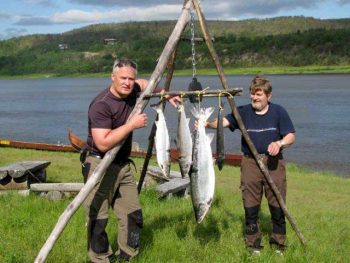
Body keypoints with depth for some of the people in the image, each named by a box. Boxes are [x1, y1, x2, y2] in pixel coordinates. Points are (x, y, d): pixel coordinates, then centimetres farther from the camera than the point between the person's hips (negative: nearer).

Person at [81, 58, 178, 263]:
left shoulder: (132, 91, 3)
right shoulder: (101, 104, -20)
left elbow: (145, 83, 29)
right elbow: (103, 144, -27)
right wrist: (132, 125, -22)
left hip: (123, 165, 7)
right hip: (100, 165, -7)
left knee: (133, 215, 5)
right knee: (98, 220, -4)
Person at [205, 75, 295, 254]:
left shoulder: (278, 112, 1)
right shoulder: (244, 112, 2)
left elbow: (291, 136, 1)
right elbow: (224, 122, -11)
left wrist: (280, 143, -21)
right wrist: (208, 123, -31)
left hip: (273, 162, -1)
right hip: (250, 163, 1)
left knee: (277, 205, 3)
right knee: (251, 206, 5)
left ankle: (278, 244, 22)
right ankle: (254, 245, 21)